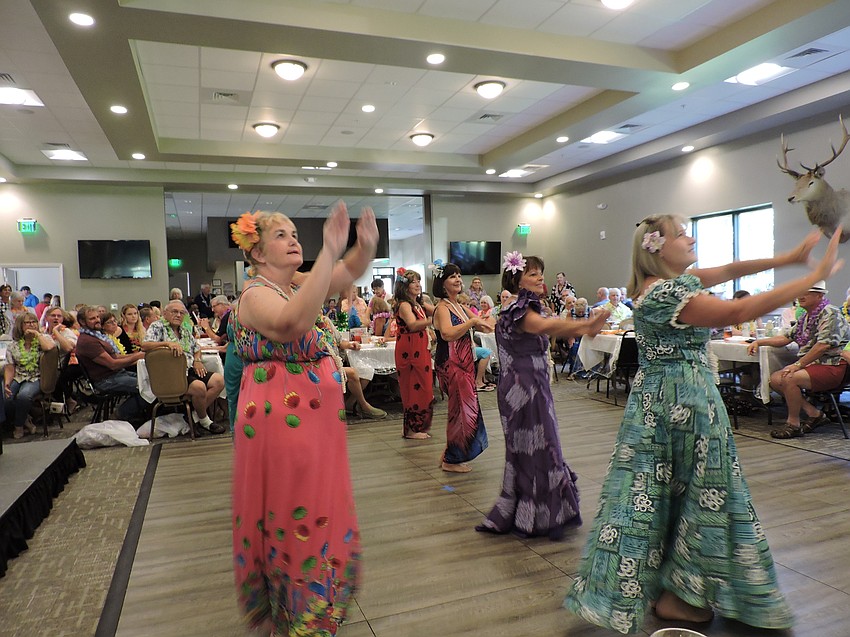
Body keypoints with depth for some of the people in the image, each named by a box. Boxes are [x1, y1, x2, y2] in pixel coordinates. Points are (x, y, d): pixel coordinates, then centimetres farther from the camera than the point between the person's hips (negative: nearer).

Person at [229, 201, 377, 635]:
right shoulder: (256, 295, -17)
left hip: (316, 413, 8)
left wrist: (366, 246, -21)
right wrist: (329, 252, -41)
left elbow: (350, 273, 1)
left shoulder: (299, 284, 8)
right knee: (290, 515, 6)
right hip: (281, 417, -8)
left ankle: (316, 598, 42)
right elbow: (293, 323, -39)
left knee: (319, 509, 21)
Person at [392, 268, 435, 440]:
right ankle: (411, 429, 7)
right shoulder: (404, 305, -12)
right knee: (414, 387, -4)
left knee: (424, 387, 11)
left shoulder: (420, 304, 16)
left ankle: (420, 425, 22)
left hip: (421, 350, 9)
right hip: (409, 352, -9)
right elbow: (413, 324, -29)